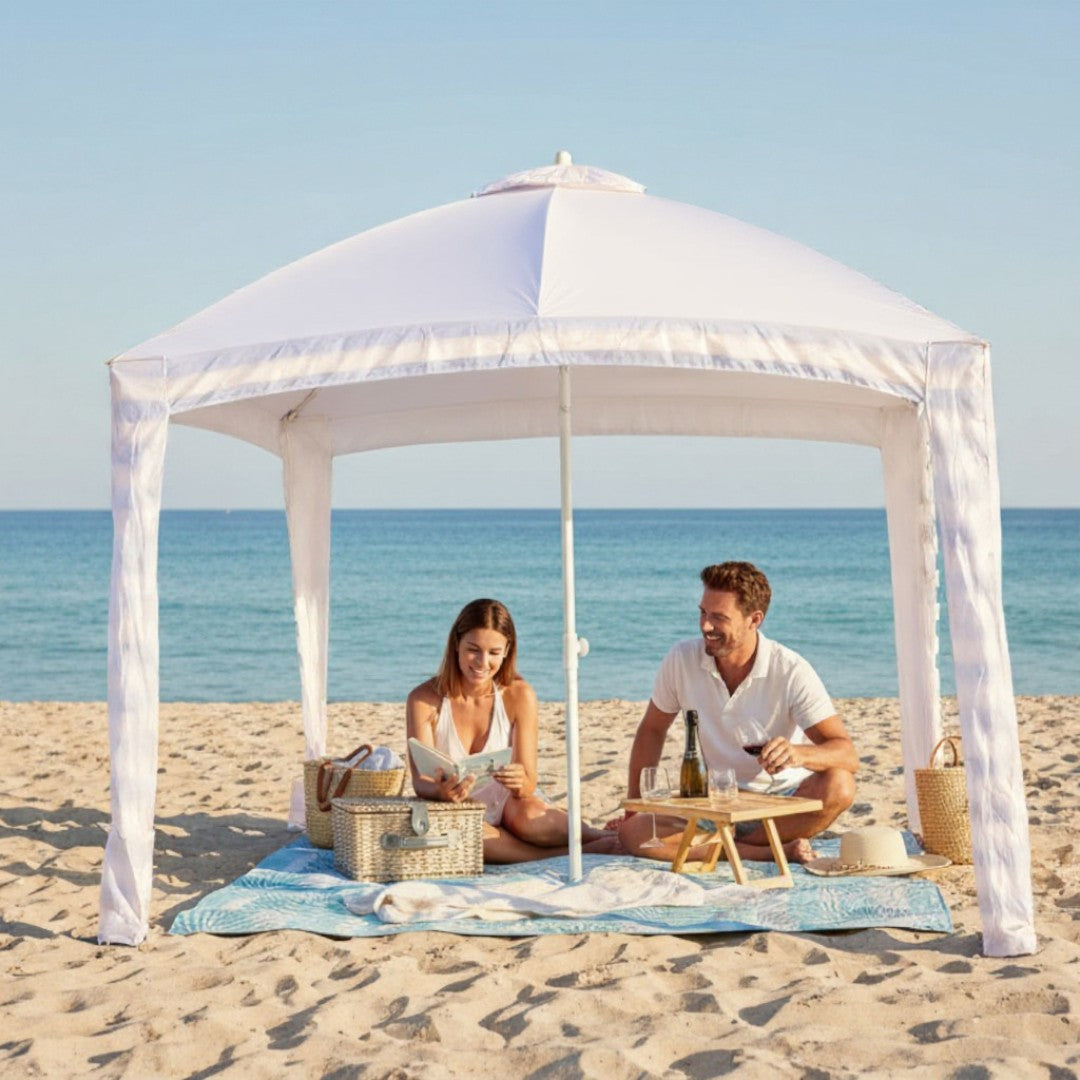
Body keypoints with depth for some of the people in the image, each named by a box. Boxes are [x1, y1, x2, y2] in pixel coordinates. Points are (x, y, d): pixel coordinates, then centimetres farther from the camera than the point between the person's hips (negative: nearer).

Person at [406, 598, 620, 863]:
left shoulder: (519, 695, -6)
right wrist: (439, 791, -40)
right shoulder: (424, 699, -9)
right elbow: (420, 779, -15)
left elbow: (528, 783, -9)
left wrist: (521, 783, -35)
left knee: (530, 814, -36)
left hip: (507, 805, 0)